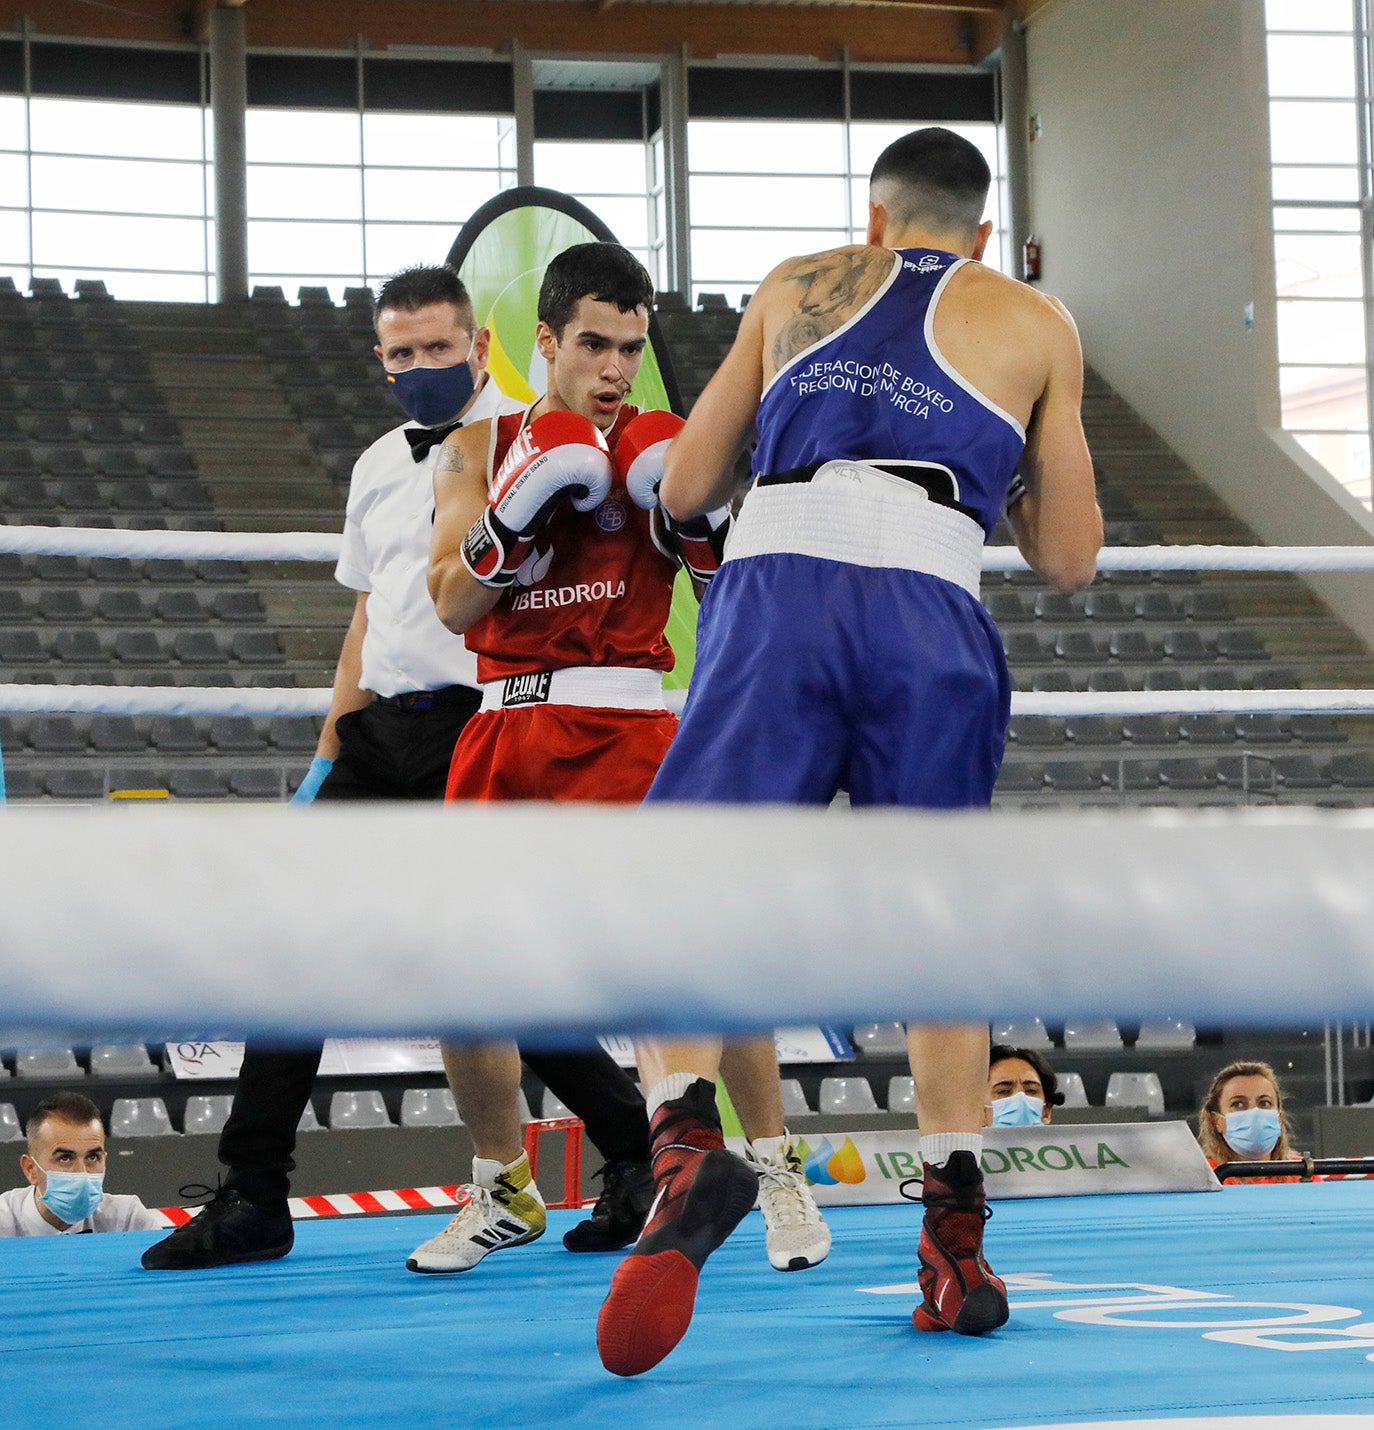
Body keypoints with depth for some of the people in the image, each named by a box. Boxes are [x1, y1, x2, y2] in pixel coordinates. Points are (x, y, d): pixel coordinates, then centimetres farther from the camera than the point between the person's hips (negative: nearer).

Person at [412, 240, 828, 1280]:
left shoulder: (665, 453, 8)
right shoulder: (482, 451, 11)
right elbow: (452, 604, 0)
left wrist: (699, 519, -13)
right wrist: (515, 518, -16)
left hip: (626, 722, -2)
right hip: (505, 728, 2)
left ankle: (777, 1173, -2)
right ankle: (505, 1193, 19)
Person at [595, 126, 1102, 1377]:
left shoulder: (796, 288, 26)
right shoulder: (1036, 325, 22)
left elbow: (683, 491, 25)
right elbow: (1068, 561, 21)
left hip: (777, 587, 0)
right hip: (929, 614, 0)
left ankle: (685, 1131, -32)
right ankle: (956, 1241, 14)